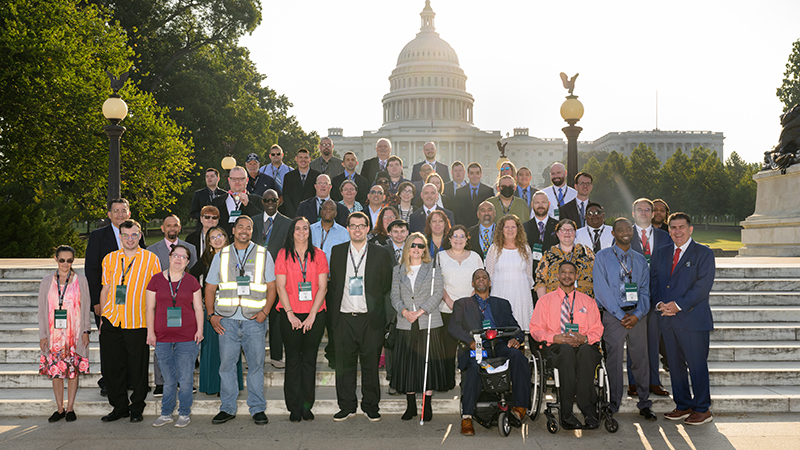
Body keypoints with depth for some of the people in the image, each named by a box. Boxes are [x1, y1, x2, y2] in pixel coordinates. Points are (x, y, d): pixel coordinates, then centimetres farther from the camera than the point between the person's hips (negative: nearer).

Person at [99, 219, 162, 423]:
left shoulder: (151, 259, 1)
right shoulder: (109, 259, 11)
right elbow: (105, 289, 16)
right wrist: (102, 317, 11)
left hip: (138, 323, -3)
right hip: (111, 322, 3)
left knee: (138, 368, 3)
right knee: (112, 366, 8)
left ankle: (137, 408, 18)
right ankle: (119, 406, 23)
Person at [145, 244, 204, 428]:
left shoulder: (192, 282, 6)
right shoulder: (156, 280, 5)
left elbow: (198, 308, 8)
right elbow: (150, 308, 6)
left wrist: (200, 330, -2)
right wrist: (150, 332, -1)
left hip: (187, 338, 0)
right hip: (162, 338, 0)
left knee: (185, 379, 1)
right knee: (168, 380, 6)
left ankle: (184, 414, 14)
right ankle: (166, 414, 19)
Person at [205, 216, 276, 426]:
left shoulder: (263, 255, 8)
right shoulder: (221, 256, 12)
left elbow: (271, 287, 6)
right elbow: (210, 288, 13)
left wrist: (264, 311, -7)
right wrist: (211, 315, 2)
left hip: (254, 320, -1)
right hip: (227, 320, 1)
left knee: (256, 364, 1)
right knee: (226, 363, 3)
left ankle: (257, 409, 10)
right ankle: (227, 408, 14)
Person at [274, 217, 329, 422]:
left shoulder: (318, 255, 5)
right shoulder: (284, 254, 4)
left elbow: (322, 287, 0)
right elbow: (281, 287, -1)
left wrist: (312, 315, -9)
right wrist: (290, 314, -10)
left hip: (315, 315, 1)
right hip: (291, 315, -1)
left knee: (309, 359, 4)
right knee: (293, 359, 3)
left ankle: (307, 406, 13)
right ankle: (294, 408, 10)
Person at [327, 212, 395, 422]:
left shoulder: (381, 254, 3)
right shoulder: (337, 252, 9)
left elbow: (387, 286, 7)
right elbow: (333, 284, 12)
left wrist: (381, 313, 3)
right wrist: (332, 314, 7)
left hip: (370, 318, -1)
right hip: (344, 318, 2)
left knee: (371, 364, 5)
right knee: (344, 364, 6)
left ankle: (370, 406, 18)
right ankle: (347, 406, 18)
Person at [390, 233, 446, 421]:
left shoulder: (433, 268, 4)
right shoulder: (398, 270, 12)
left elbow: (438, 293, -4)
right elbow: (395, 295, 7)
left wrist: (420, 311, -14)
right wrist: (404, 311, -11)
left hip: (429, 323, -2)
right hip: (406, 325, 2)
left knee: (428, 363, -1)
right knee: (406, 363, 3)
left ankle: (427, 407, 9)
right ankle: (411, 406, 15)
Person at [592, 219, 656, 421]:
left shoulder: (640, 260, 14)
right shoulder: (602, 257, 2)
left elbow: (645, 290, 9)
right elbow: (602, 290, -5)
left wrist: (637, 314, -8)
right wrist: (621, 315, -11)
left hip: (637, 315, 3)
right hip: (613, 315, -3)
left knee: (641, 358, 4)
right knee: (613, 360, 0)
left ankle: (644, 404, 15)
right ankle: (613, 405, 9)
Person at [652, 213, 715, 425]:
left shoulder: (704, 254, -3)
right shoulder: (662, 253, 15)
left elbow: (703, 285, -12)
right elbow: (653, 280, 13)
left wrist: (678, 304, -17)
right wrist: (659, 303, -5)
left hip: (693, 319, -5)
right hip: (668, 320, 6)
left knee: (697, 364, -1)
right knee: (675, 364, 11)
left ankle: (702, 409, 10)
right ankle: (683, 405, 22)